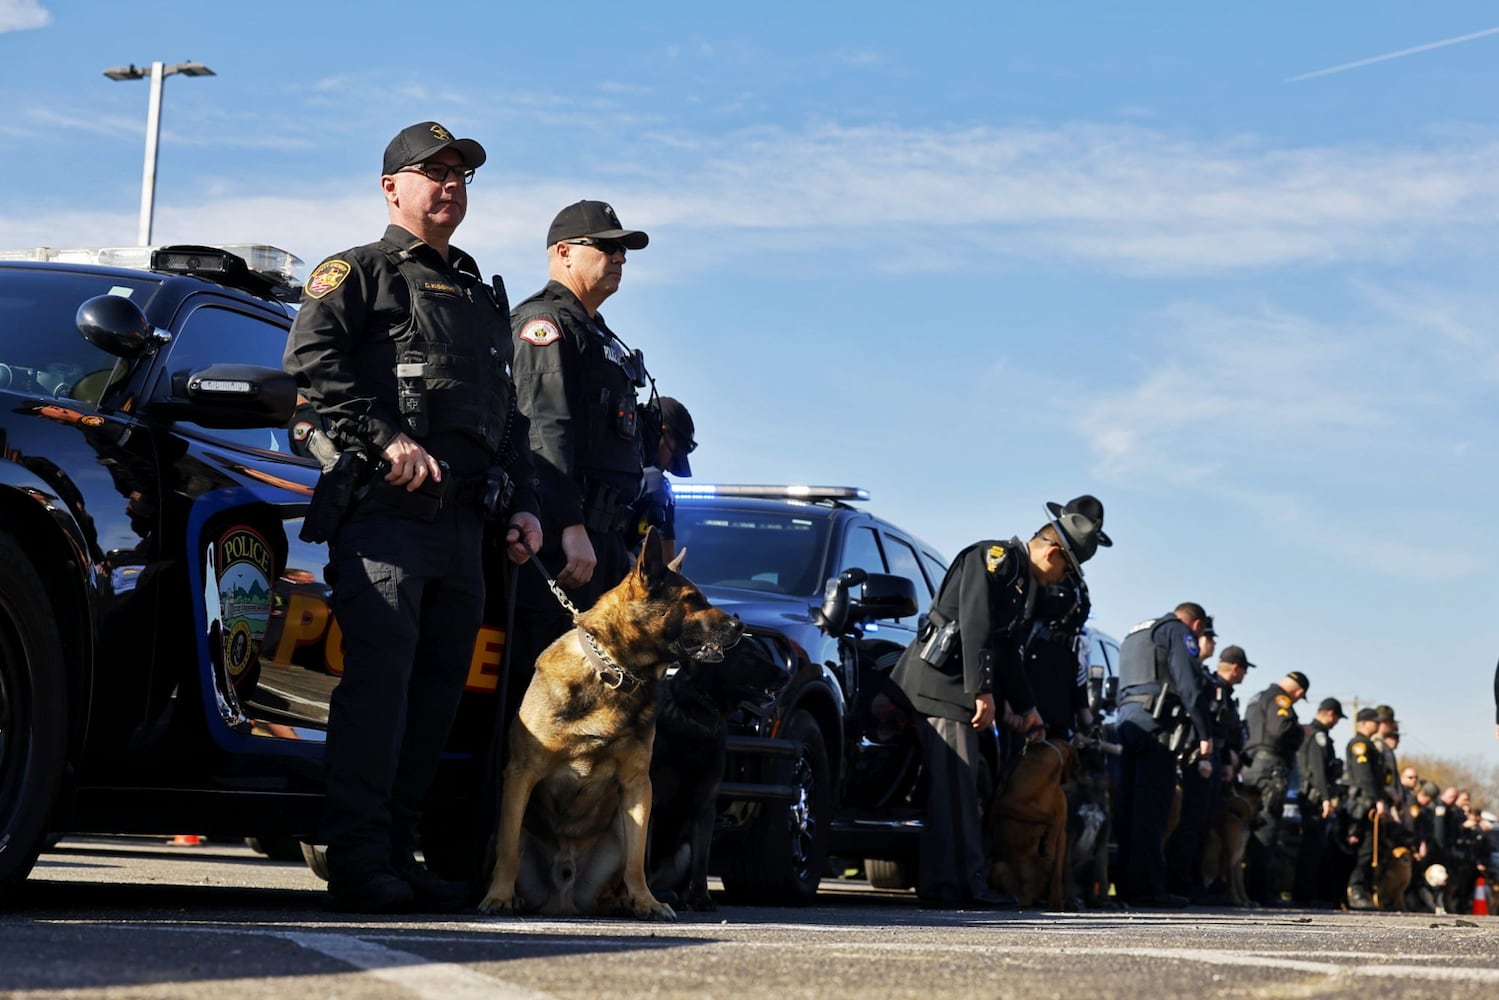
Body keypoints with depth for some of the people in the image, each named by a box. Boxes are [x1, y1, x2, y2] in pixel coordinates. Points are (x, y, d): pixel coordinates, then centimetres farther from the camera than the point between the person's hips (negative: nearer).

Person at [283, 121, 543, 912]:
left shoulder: (482, 298, 30)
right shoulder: (359, 273, 8)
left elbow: (509, 416, 32)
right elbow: (311, 361, -10)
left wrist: (523, 503, 19)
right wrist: (386, 439, -18)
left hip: (463, 521, 7)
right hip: (386, 512, -7)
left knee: (439, 685, 4)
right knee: (380, 674, -14)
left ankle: (399, 853, 8)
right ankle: (357, 861, -14)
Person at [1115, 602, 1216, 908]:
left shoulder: (1133, 637, 29)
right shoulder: (1180, 632, 3)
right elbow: (1190, 685, -10)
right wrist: (1205, 736, -12)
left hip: (1126, 719, 8)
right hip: (1158, 723, -8)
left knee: (1130, 808, 7)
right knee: (1152, 810, -10)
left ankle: (1127, 885, 6)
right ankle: (1148, 887, -14)